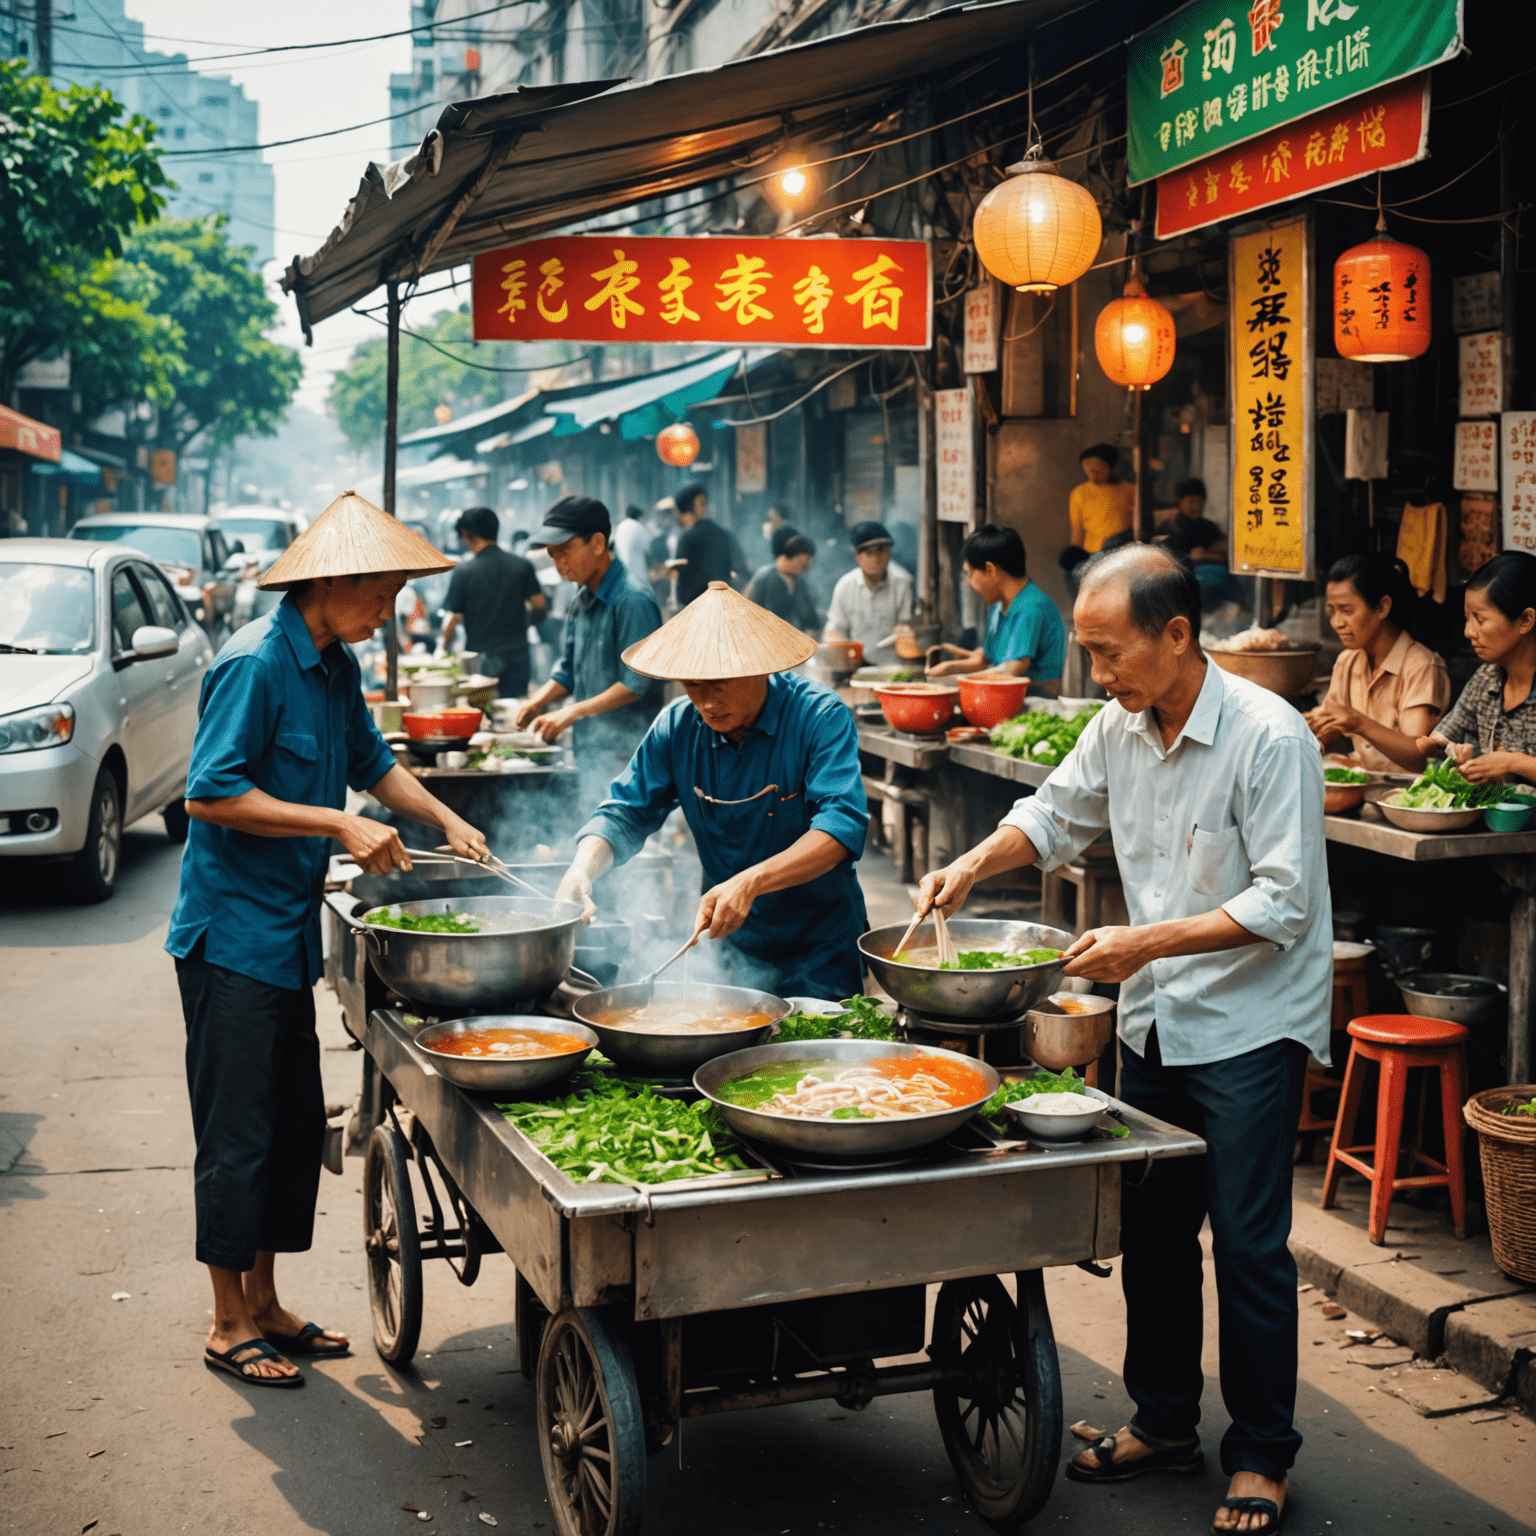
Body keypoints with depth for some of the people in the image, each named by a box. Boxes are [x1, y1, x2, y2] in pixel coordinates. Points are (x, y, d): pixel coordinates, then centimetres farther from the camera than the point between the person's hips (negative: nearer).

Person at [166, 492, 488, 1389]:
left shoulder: (337, 666, 10)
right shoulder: (255, 664, -18)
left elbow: (372, 763, 24)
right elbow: (212, 794, -23)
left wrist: (447, 820, 11)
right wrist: (343, 827, -24)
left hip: (289, 935, 9)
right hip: (232, 935, -9)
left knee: (297, 1129, 13)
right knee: (238, 1135, 0)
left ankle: (264, 1304, 25)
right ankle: (230, 1324, 12)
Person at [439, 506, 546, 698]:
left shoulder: (463, 571, -9)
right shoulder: (522, 565, -1)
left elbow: (453, 617, -5)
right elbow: (539, 605, 3)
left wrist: (443, 648, 11)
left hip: (481, 658, -2)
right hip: (517, 656, 2)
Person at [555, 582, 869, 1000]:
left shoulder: (821, 717, -19)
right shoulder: (678, 725, -5)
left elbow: (841, 825, -30)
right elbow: (626, 811, -1)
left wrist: (749, 882, -43)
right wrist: (582, 869, -24)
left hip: (821, 954, -3)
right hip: (730, 949, 4)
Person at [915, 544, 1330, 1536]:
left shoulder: (1269, 737, -20)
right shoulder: (1120, 728, 1)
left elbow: (1285, 903, -21)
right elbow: (1057, 814, 17)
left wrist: (1147, 943, -25)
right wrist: (976, 865, -1)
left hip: (1251, 1025, -6)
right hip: (1156, 1020, 7)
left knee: (1248, 1246, -1)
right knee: (1149, 1230, 13)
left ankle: (1263, 1457, 16)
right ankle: (1164, 1423, 30)